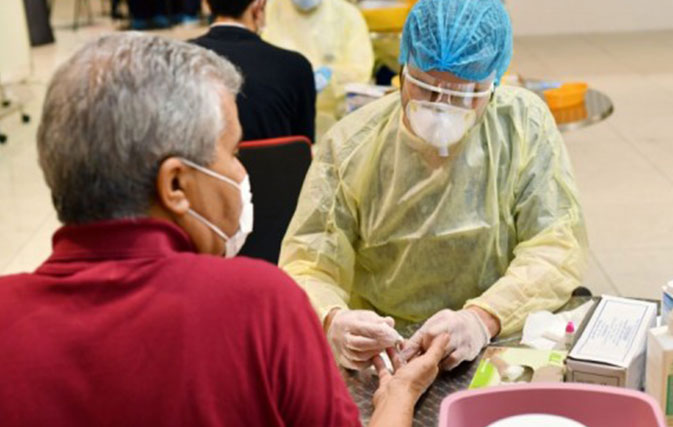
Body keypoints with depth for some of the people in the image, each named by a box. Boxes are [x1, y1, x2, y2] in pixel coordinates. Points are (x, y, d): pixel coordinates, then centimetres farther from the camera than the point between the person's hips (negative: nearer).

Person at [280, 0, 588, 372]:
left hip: (500, 346, 2)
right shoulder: (349, 145, -5)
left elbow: (559, 246, -9)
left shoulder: (525, 123, -4)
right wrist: (332, 322, -30)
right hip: (378, 353, -1)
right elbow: (306, 266, -7)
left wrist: (484, 317, -27)